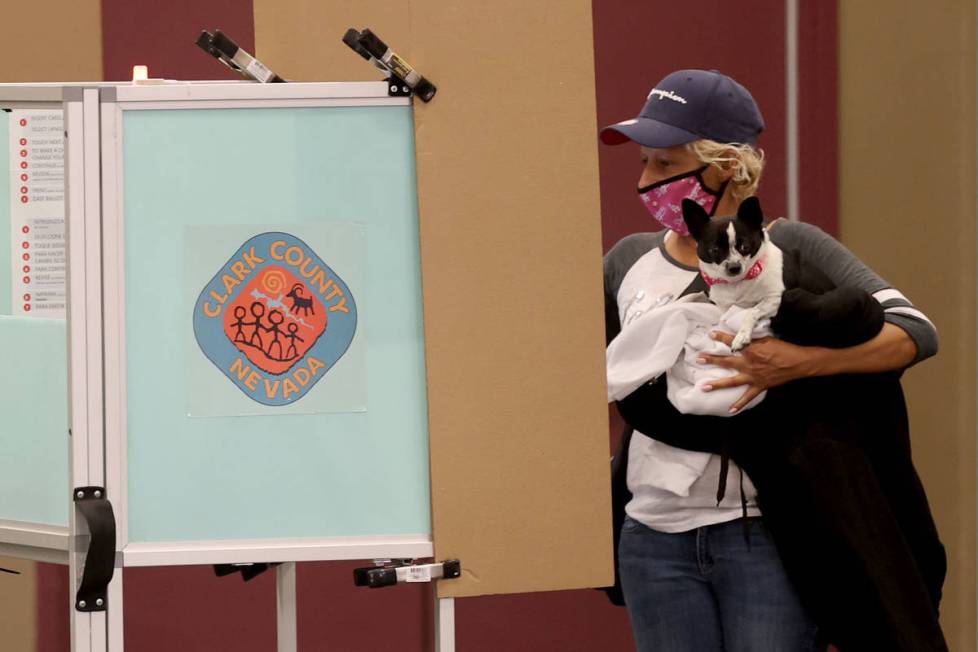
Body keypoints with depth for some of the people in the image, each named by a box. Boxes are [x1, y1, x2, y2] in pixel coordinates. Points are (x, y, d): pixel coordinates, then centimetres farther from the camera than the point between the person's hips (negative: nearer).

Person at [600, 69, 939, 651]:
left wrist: (798, 364, -25)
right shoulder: (630, 261, 10)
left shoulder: (789, 250, -3)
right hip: (656, 541, 4)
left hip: (767, 537, -4)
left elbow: (916, 333, -13)